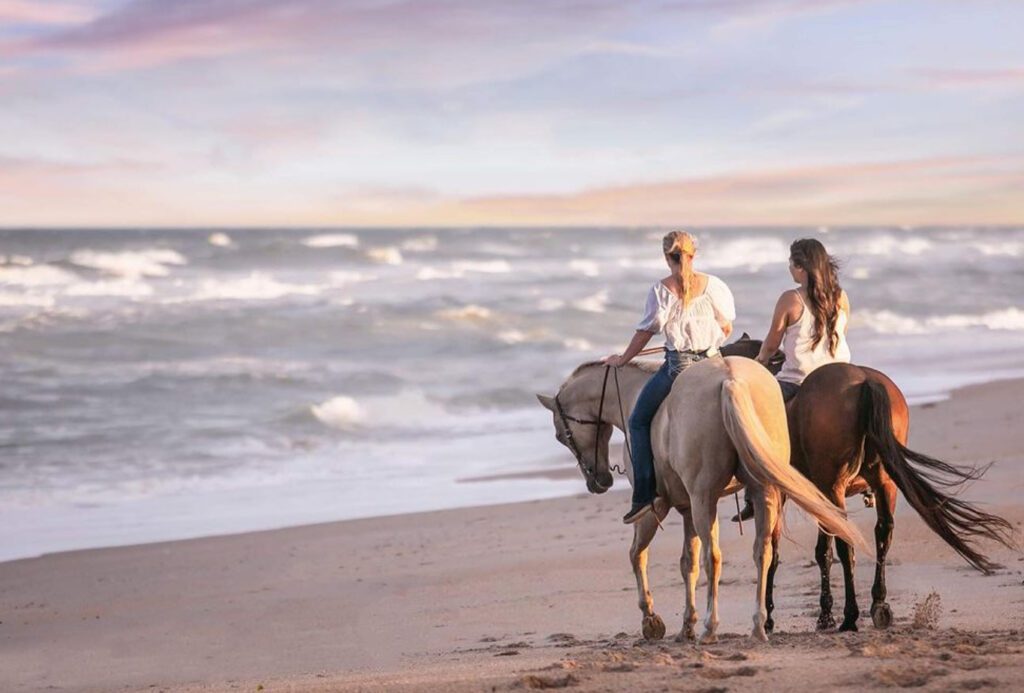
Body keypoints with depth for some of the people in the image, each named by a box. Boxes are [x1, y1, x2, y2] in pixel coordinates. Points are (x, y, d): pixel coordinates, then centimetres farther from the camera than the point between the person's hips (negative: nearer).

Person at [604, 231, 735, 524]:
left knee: (639, 420, 10)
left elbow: (646, 332, -3)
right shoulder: (712, 284, 1)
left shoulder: (660, 290, -6)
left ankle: (644, 494, 0)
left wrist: (623, 359, 12)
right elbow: (727, 327, 9)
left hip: (678, 364, -3)